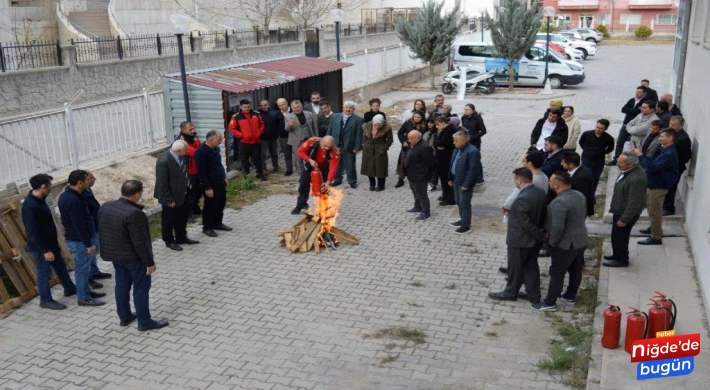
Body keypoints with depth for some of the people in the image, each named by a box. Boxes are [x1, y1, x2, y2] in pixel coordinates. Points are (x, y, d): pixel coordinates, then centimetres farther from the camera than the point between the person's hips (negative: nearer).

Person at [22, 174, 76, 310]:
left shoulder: (39, 199, 1)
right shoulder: (31, 206, -29)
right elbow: (33, 233, -27)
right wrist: (45, 250, -23)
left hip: (50, 242, 9)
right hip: (40, 247, -9)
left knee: (60, 266, 22)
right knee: (44, 273, 6)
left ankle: (70, 289, 39)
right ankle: (45, 300, 22)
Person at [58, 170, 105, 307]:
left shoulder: (66, 195, 6)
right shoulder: (74, 200, -27)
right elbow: (79, 225, -26)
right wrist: (89, 244, -20)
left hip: (73, 237, 10)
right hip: (79, 240, -10)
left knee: (83, 268, 21)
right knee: (82, 268, 2)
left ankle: (86, 291, 33)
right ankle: (83, 298, 12)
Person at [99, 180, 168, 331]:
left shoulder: (105, 207, -3)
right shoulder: (134, 214, -28)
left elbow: (101, 231, 9)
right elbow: (140, 242, -25)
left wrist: (108, 249, 21)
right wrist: (149, 262, -15)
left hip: (114, 254, 8)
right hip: (133, 257, -8)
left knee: (122, 285, 20)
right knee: (141, 287, 5)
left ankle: (124, 317, 32)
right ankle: (144, 322, 13)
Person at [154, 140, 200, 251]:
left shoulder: (183, 155, -8)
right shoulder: (164, 161, -31)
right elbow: (162, 183, -25)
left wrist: (188, 185, 8)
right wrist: (169, 200, -20)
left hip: (183, 193, 8)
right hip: (171, 196, -8)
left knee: (182, 217, 22)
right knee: (169, 220, 14)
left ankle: (181, 238, 41)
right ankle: (169, 241, 32)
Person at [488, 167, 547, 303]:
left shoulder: (522, 199, -29)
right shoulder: (541, 193, -2)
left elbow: (526, 224, -25)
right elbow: (541, 215, 6)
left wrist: (541, 235, -14)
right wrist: (541, 235, 10)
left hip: (520, 240, -8)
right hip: (534, 240, 8)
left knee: (515, 268, 11)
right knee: (531, 266, 19)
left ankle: (510, 293, 28)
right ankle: (533, 295, 30)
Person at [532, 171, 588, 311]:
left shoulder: (559, 202, -28)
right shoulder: (579, 195, 1)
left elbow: (557, 227, -31)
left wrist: (552, 242, -15)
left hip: (566, 244, -9)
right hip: (581, 239, 9)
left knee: (557, 273, 4)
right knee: (576, 270, 22)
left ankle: (550, 303, 14)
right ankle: (571, 295, 38)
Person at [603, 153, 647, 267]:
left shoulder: (636, 179, -34)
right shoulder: (628, 170, -3)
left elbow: (634, 203, -29)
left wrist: (624, 219, -22)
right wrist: (614, 207, 21)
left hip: (626, 213, -9)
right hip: (620, 210, 9)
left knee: (618, 236, 7)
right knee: (617, 235, 23)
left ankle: (621, 260, 25)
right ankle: (617, 255, 40)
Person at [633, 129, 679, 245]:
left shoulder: (669, 154, -27)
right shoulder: (664, 149, 7)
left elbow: (652, 167, -30)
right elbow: (652, 162, 8)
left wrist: (640, 155, -23)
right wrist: (641, 154, -7)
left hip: (658, 186, -10)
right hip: (653, 183, 10)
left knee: (654, 212, -1)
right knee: (651, 208, 26)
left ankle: (656, 238, 10)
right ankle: (655, 228, 44)